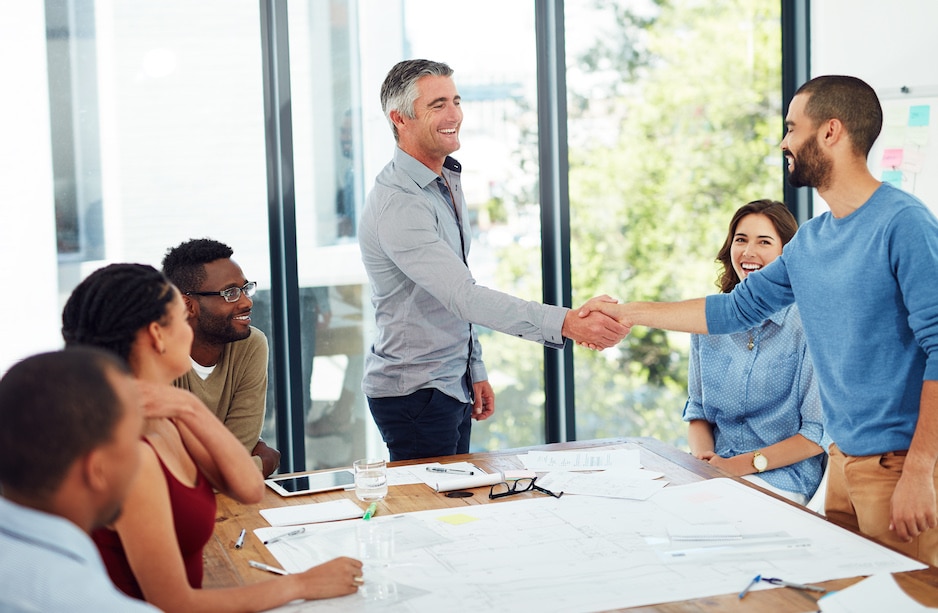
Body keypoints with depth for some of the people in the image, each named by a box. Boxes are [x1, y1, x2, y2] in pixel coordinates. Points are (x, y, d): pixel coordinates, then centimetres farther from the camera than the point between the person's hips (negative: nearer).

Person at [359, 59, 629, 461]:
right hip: (414, 394, -9)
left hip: (453, 385, 9)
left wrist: (475, 369, 16)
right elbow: (464, 297, -33)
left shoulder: (448, 181, 9)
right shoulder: (398, 205, -23)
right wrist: (566, 323, -41)